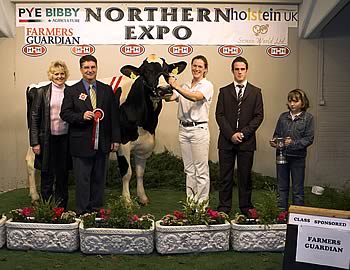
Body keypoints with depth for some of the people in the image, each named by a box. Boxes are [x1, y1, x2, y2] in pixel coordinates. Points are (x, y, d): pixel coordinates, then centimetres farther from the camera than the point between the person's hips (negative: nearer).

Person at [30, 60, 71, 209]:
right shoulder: (42, 92, 0)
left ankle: (61, 208, 23)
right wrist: (34, 142, -6)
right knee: (47, 175, 6)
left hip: (65, 138, 2)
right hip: (48, 139, -1)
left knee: (63, 176, 11)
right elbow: (34, 117, -1)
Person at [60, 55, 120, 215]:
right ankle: (82, 212, 13)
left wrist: (116, 138, 4)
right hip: (82, 144, -3)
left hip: (102, 144, 3)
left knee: (99, 179, 12)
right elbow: (65, 114, -2)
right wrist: (82, 116, -19)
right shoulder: (71, 91, 2)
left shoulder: (107, 90, 9)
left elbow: (114, 116, 8)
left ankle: (97, 210, 24)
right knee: (82, 180, 2)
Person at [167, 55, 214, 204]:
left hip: (199, 129, -6)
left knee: (201, 169, -3)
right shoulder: (185, 86, 16)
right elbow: (170, 97, 2)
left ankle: (202, 203, 6)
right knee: (189, 169, 12)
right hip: (183, 129, 6)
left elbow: (195, 97, -21)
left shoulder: (207, 85, -2)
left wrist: (177, 86, -27)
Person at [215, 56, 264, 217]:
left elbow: (259, 116, 1)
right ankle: (224, 207, 13)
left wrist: (243, 133, -10)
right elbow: (219, 115, 2)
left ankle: (246, 207, 16)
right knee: (225, 175, 4)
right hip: (226, 140, 1)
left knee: (245, 175, 5)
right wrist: (231, 134, -10)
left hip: (247, 141, 0)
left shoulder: (255, 92, 8)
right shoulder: (224, 91, 10)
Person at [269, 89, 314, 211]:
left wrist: (293, 143, -21)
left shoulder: (308, 117, -4)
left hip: (298, 157, -3)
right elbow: (277, 134, 12)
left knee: (298, 189, 6)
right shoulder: (283, 116, 5)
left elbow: (309, 139, -8)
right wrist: (274, 141, -9)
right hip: (282, 155, 3)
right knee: (282, 187, 12)